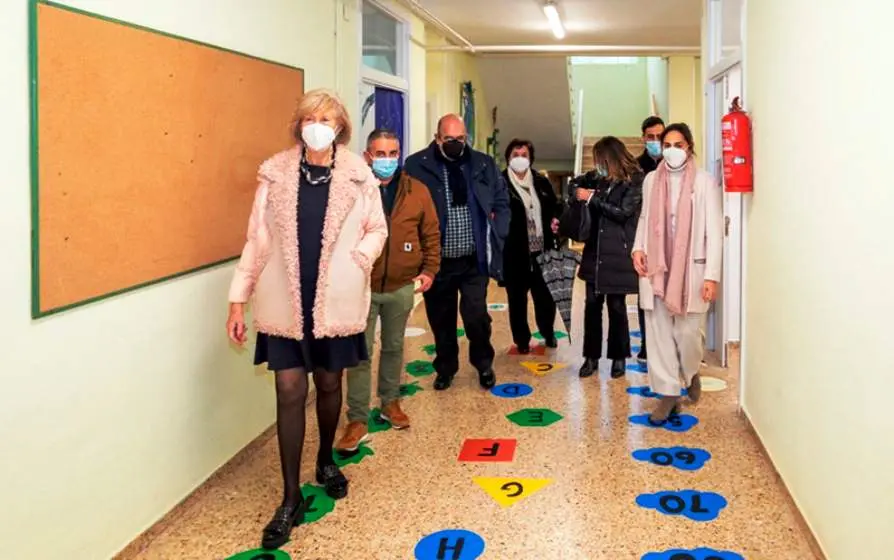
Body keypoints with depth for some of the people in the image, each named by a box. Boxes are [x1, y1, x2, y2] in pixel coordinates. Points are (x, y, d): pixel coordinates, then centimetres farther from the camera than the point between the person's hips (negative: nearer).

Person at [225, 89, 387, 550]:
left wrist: (354, 260, -13)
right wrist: (238, 299, -2)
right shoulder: (275, 173, -2)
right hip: (285, 301, 0)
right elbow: (257, 239, 0)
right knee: (290, 391, 1)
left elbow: (377, 229, 6)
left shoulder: (358, 174, -3)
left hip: (335, 301, 1)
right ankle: (291, 498, 10)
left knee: (329, 384, 15)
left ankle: (326, 461, 42)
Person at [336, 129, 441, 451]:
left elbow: (431, 234, 8)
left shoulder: (417, 191, 1)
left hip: (402, 287, 3)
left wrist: (429, 270, 0)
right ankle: (357, 421, 7)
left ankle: (390, 403, 36)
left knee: (393, 347, 17)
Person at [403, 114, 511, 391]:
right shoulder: (417, 165, -6)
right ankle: (446, 368, 33)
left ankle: (483, 363, 23)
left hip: (474, 259, 1)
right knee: (441, 319, 11)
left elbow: (502, 202, 13)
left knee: (475, 314, -5)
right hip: (437, 260, 0)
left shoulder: (485, 164, 3)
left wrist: (495, 236, 2)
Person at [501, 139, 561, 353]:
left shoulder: (542, 182, 9)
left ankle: (548, 333, 32)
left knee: (546, 295, 10)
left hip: (542, 249, 4)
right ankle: (522, 340, 21)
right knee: (517, 298, 6)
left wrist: (555, 221, -1)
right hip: (514, 252, -4)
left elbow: (554, 208, 18)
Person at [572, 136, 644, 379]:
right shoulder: (599, 178, 10)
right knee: (592, 304, 4)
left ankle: (619, 357, 16)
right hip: (595, 252, 5)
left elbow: (623, 212, -15)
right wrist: (581, 185, 2)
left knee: (616, 306, 3)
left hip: (617, 255, -5)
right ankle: (591, 356, 12)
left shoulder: (634, 181, -5)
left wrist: (592, 197, -13)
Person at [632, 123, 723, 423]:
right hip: (655, 268, 3)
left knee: (689, 332, 0)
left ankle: (691, 373, 33)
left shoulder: (705, 182, -5)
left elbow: (714, 231, -6)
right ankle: (669, 393, 15)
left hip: (691, 269, -3)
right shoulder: (651, 180, 7)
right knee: (659, 333, 4)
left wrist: (712, 275, -12)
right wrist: (638, 248, 0)